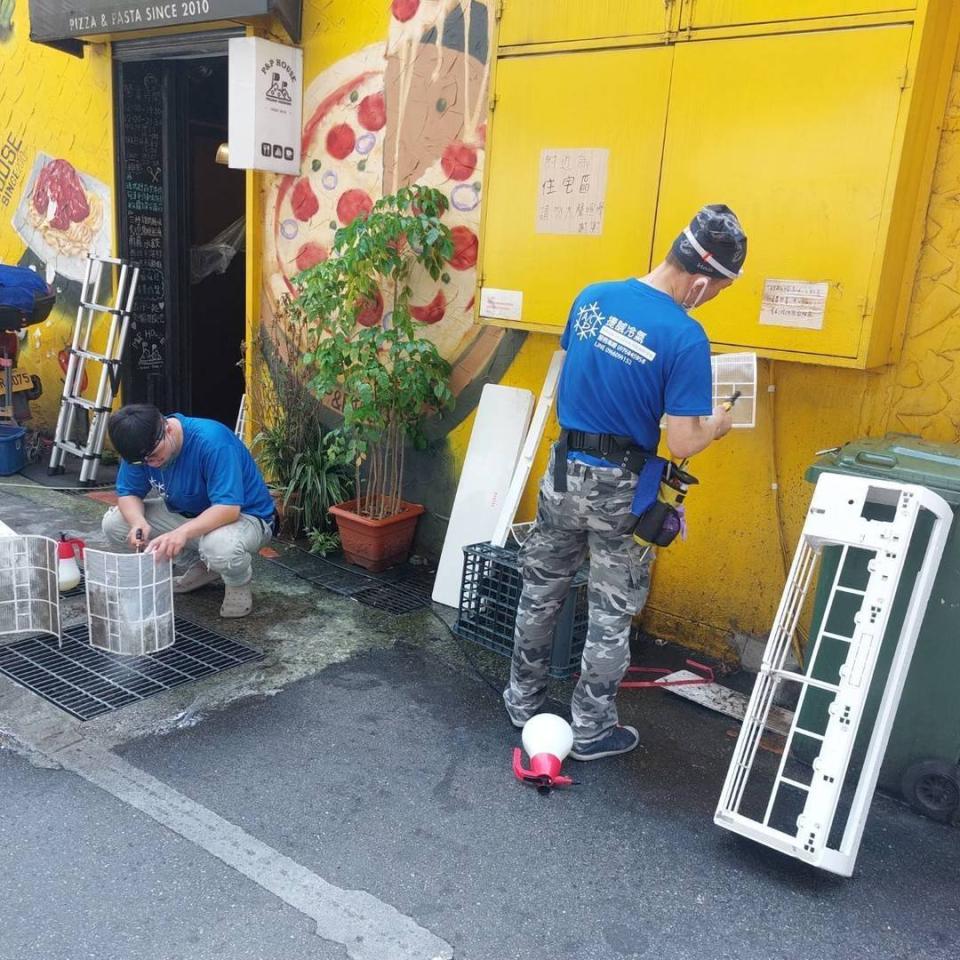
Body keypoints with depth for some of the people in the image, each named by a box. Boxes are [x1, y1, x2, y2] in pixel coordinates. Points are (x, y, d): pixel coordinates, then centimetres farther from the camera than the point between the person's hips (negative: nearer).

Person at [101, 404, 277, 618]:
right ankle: (196, 567, 9)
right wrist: (138, 522, -26)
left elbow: (229, 508, -36)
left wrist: (183, 532, -50)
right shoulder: (142, 446, -11)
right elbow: (128, 493, -4)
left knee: (221, 547, -42)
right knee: (113, 523, -6)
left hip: (244, 515, -7)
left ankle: (239, 584, -4)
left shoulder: (211, 440, -31)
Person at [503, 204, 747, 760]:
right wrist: (718, 424, 3)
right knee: (612, 613, 12)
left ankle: (524, 701, 36)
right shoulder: (685, 337, -20)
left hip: (565, 471, 5)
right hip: (621, 488, -5)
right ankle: (592, 730, 26)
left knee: (542, 592, 19)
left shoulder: (592, 297, -2)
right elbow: (682, 444, -18)